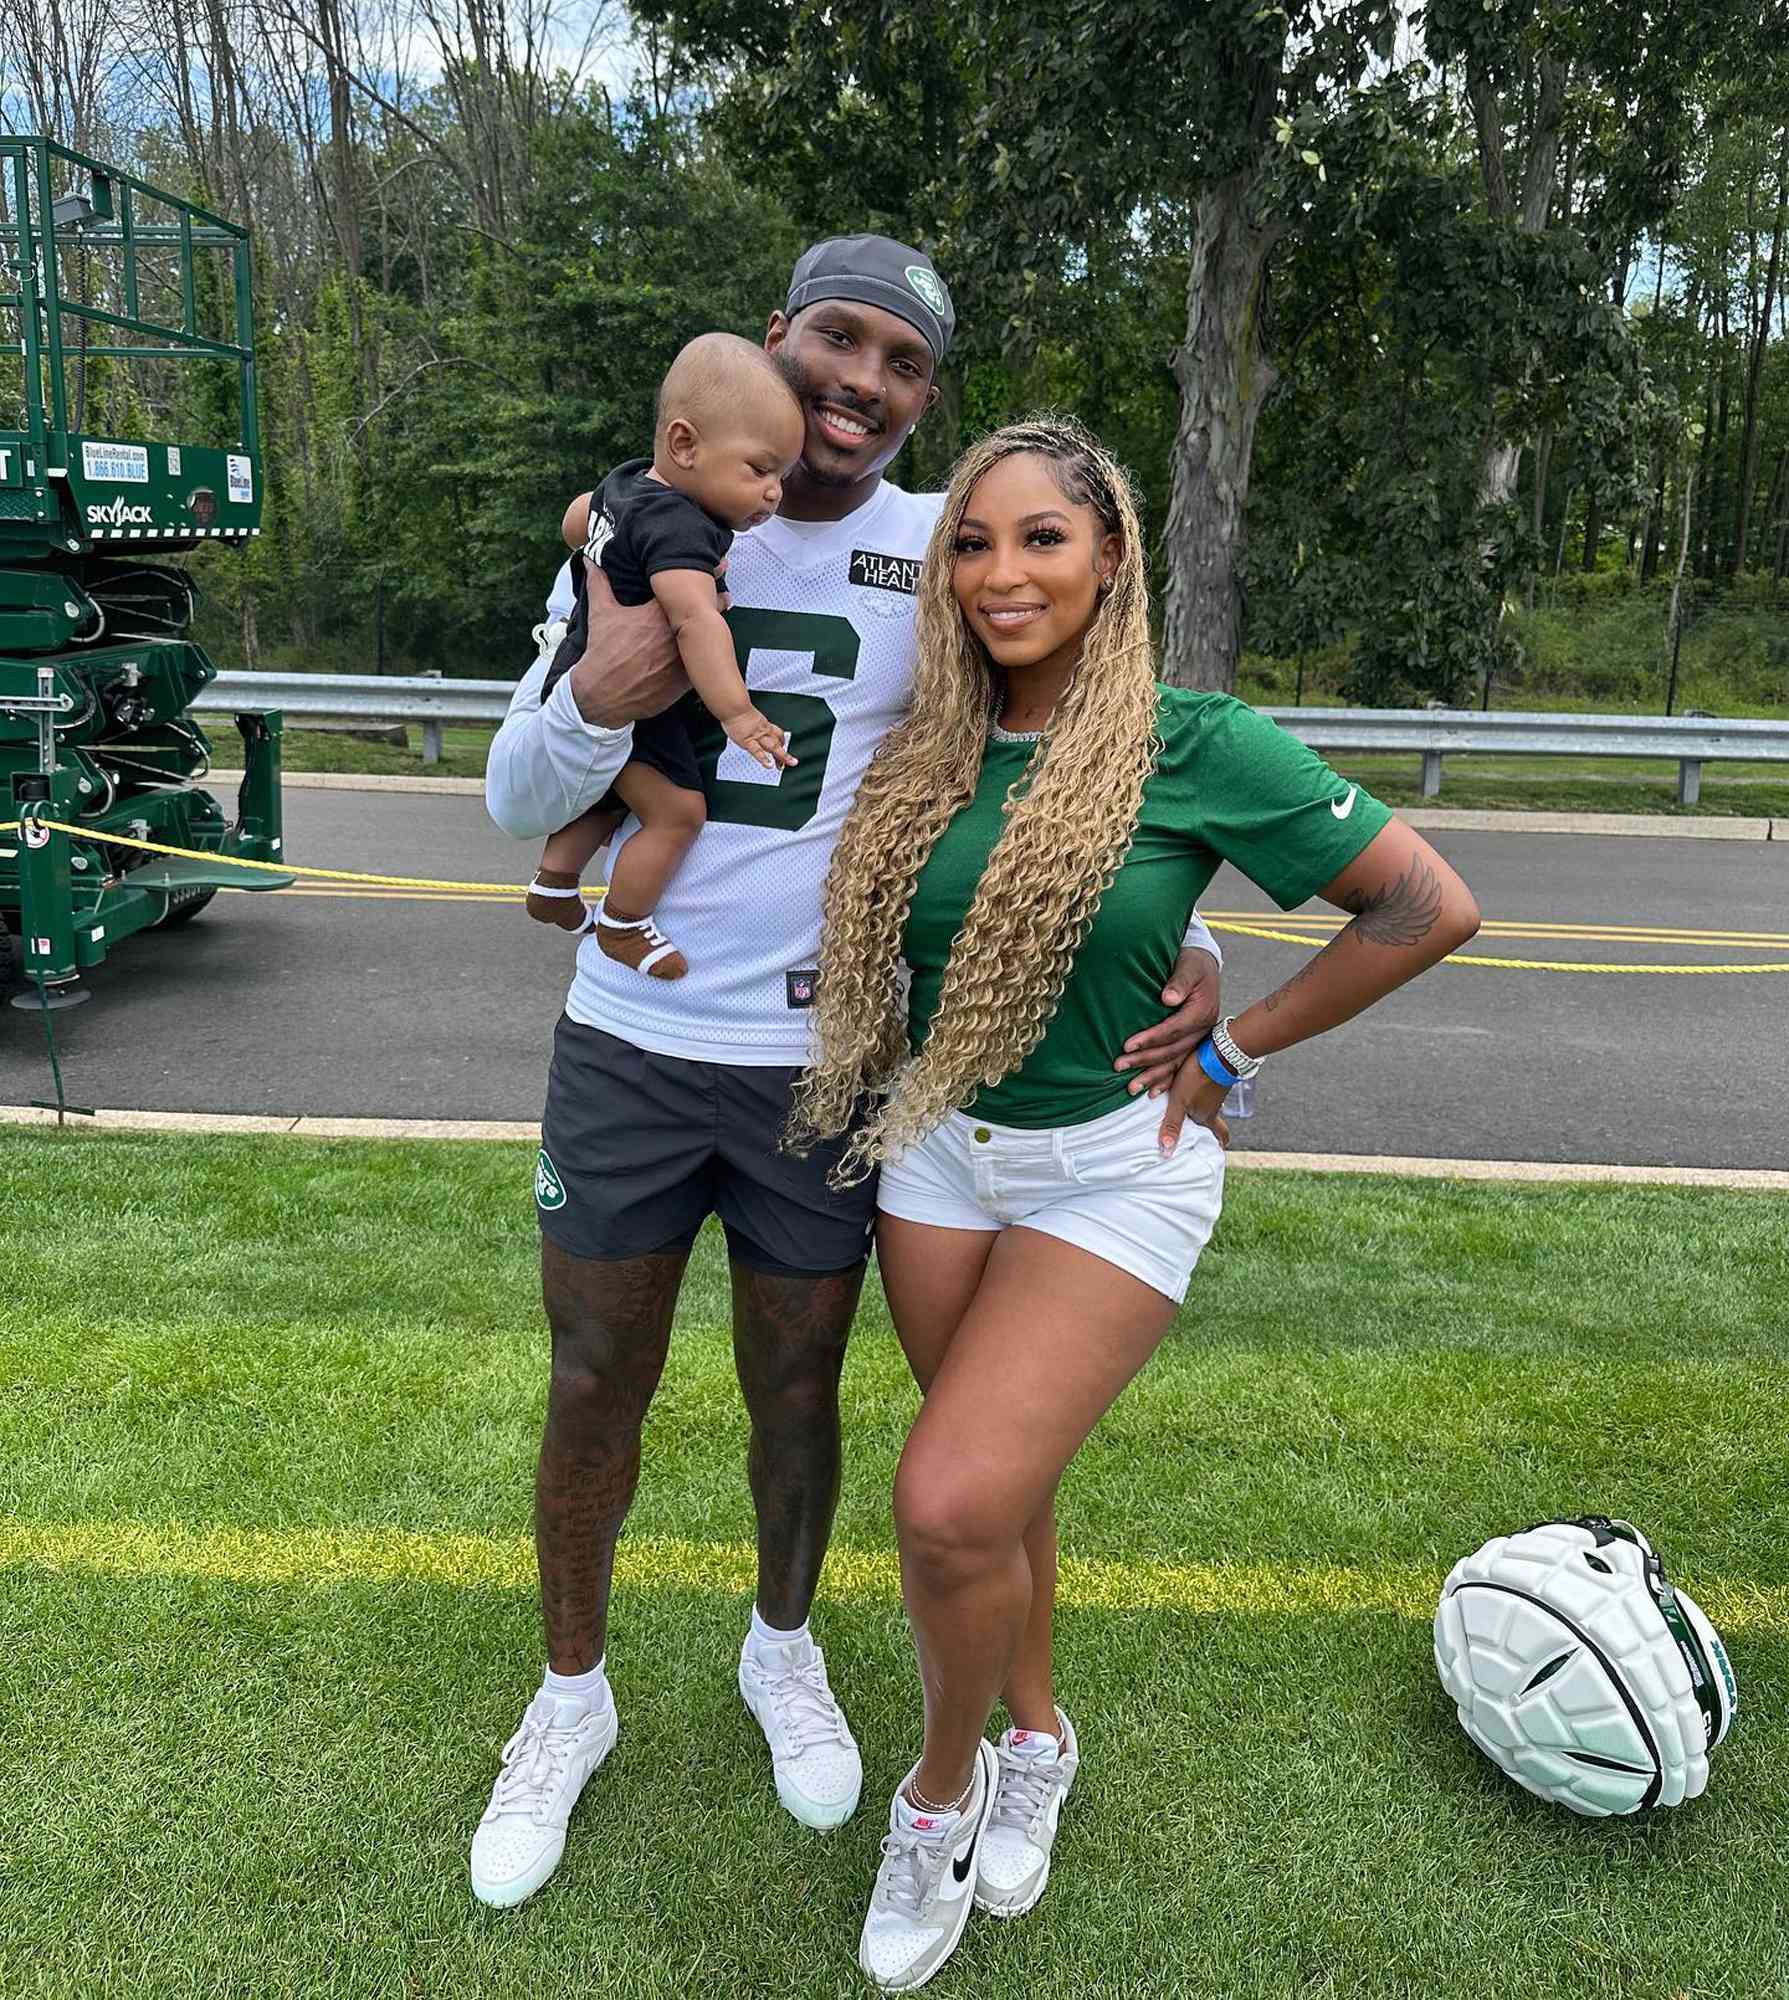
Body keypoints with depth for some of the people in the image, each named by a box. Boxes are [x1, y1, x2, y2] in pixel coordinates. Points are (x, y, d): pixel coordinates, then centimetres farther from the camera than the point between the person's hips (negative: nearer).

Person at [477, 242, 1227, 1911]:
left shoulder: (951, 557, -5)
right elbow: (516, 809, -1)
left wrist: (1186, 947, -17)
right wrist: (599, 701, -23)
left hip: (825, 1064, -1)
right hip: (625, 1042, 2)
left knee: (796, 1398, 15)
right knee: (593, 1394, 13)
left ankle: (784, 1650, 45)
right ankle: (571, 1695, 39)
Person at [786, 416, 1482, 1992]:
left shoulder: (1199, 746, -14)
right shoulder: (922, 752, 0)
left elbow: (1430, 907, -10)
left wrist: (1234, 1051, -8)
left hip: (1113, 1168, -4)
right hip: (938, 1152, 5)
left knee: (952, 1502, -14)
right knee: (1005, 1480, 16)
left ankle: (943, 1788, 16)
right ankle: (1037, 1738, 43)